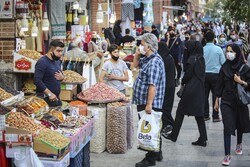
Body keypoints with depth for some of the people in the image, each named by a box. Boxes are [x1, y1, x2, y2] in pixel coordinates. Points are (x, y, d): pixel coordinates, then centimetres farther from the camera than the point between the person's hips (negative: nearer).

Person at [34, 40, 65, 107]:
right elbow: (37, 81, -22)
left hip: (56, 97, 8)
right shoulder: (42, 62, -14)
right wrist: (49, 94, -23)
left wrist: (62, 77, 0)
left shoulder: (57, 61, 12)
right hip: (45, 98, -8)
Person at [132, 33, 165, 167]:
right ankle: (157, 154, 32)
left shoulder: (154, 62, -21)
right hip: (145, 102, 10)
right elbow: (136, 64, 31)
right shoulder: (147, 59, 12)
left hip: (150, 104, -10)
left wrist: (149, 104, -27)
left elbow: (153, 85, -26)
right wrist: (137, 54, 11)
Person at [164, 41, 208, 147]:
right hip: (200, 90, 7)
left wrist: (182, 82, 4)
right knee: (199, 114, 8)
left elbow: (187, 75, -15)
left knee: (180, 111, 6)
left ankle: (173, 135, 14)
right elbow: (201, 75, 12)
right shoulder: (201, 59, 10)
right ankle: (203, 139, 6)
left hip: (191, 89, -7)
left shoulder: (192, 59, -14)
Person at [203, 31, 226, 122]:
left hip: (204, 74, 2)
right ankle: (215, 116, 6)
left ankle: (205, 115, 13)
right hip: (215, 74, -2)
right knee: (215, 95, 5)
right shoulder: (218, 49, -9)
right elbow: (223, 62, -5)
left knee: (205, 95, 9)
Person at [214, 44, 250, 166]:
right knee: (227, 127, -8)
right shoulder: (224, 68, 0)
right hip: (226, 101, 0)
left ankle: (239, 144, 45)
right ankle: (227, 155, -7)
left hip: (240, 101, 0)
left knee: (240, 124, 16)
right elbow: (219, 85, 5)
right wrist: (217, 101, 5)